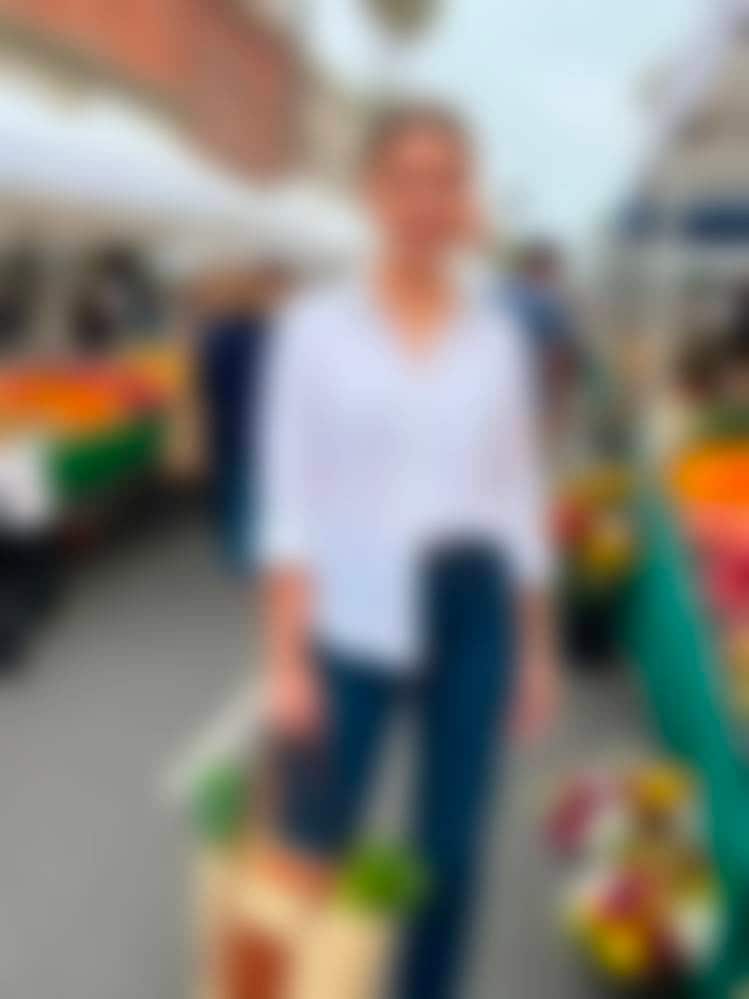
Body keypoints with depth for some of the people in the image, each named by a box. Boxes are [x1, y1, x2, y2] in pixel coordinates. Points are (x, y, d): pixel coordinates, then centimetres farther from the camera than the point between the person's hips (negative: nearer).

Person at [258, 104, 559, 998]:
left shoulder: (497, 336, 7)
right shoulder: (316, 326, -2)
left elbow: (519, 495, 10)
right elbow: (291, 502, -4)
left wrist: (536, 647, 10)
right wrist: (285, 658, -8)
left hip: (474, 618, 3)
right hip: (353, 623, -2)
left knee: (449, 850, 13)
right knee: (309, 853, 4)